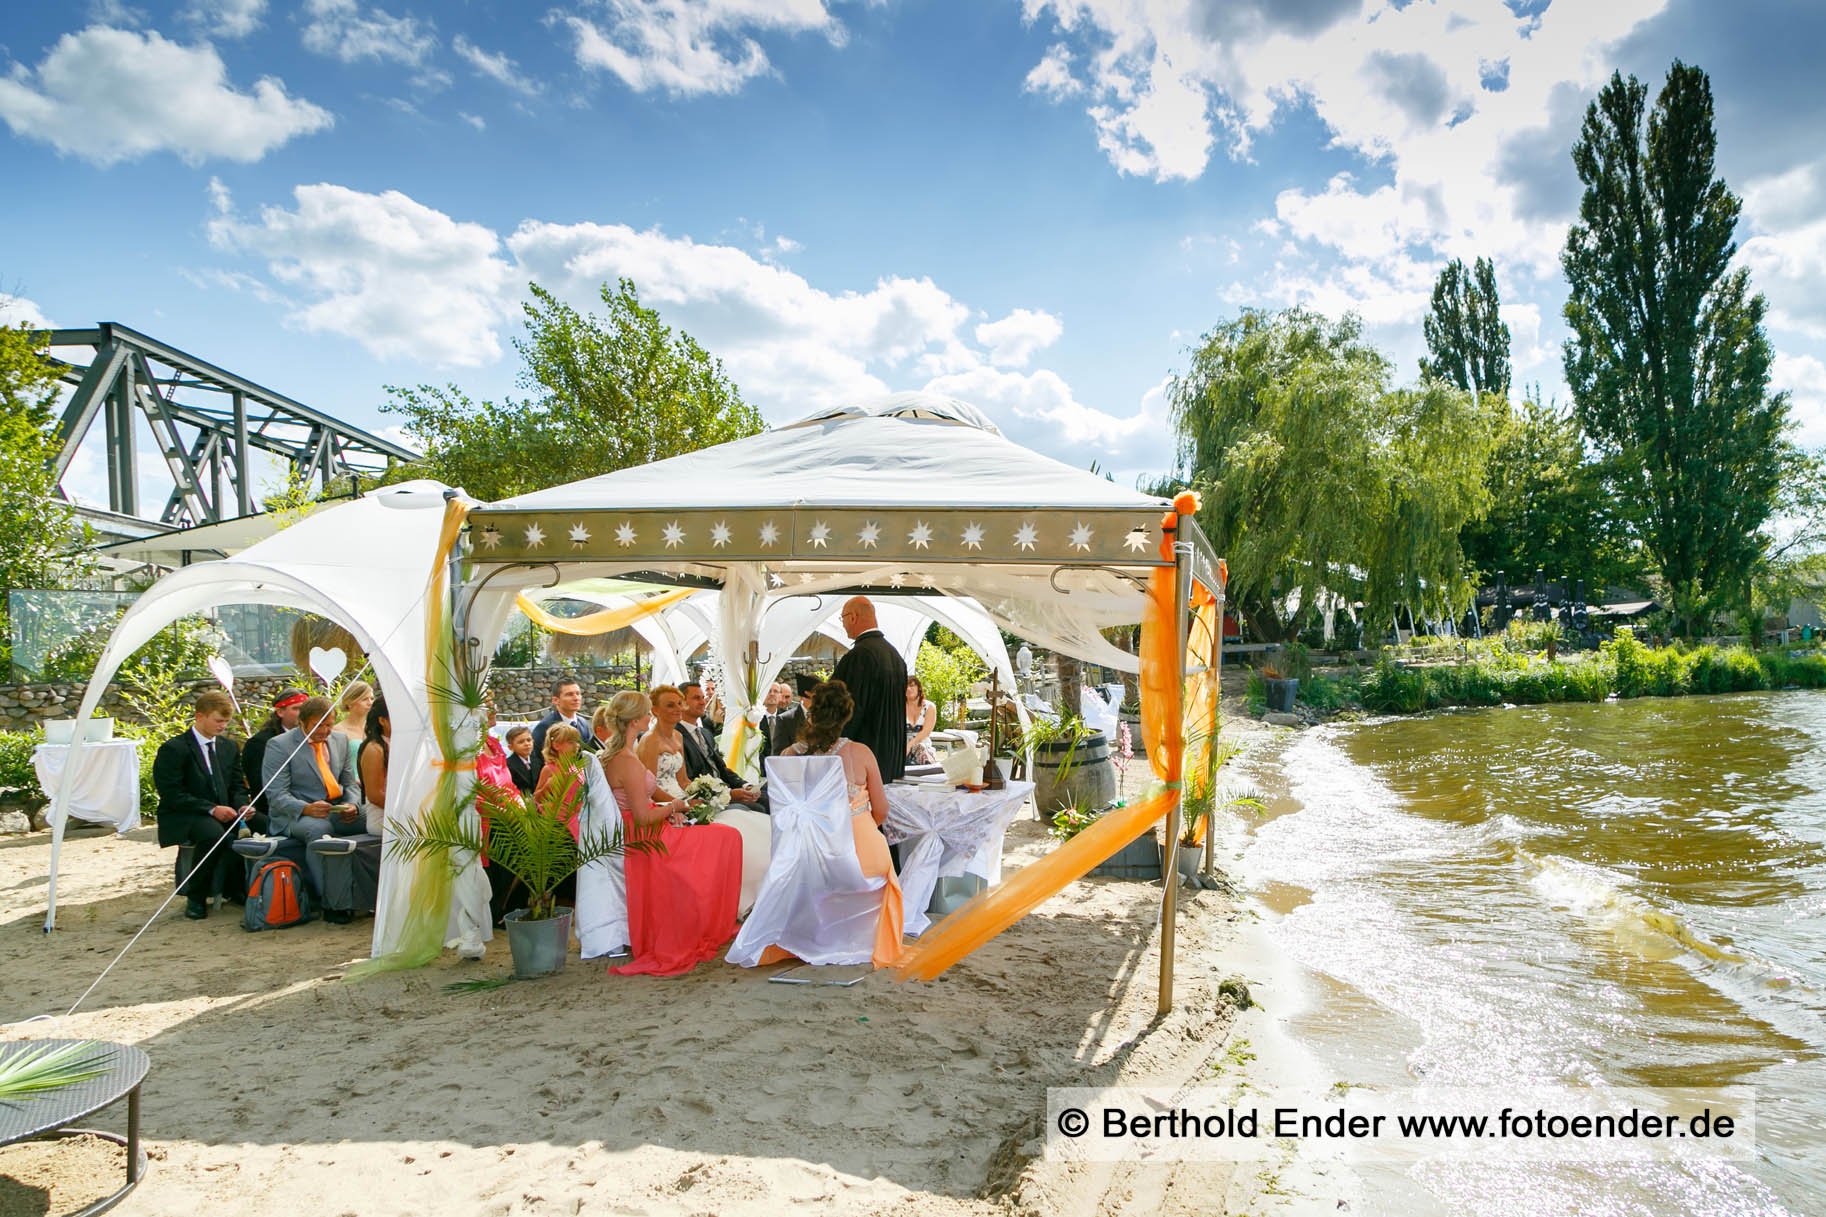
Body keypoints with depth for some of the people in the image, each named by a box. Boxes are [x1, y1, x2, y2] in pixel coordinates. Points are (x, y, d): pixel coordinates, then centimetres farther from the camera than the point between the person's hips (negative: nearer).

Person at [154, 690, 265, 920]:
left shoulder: (229, 747, 14)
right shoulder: (174, 749, -7)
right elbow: (172, 795, -14)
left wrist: (242, 807, -7)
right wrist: (211, 809, -22)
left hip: (224, 812, 6)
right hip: (184, 818, -6)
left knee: (265, 825, -19)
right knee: (214, 834, -38)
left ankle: (235, 889, -1)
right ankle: (196, 898, -15)